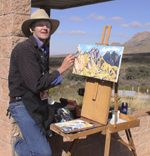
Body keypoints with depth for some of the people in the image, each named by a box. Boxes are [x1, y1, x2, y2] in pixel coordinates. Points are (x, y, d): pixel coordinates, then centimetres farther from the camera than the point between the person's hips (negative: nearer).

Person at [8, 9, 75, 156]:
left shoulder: (44, 51, 11)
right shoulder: (24, 48, -16)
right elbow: (36, 84, -22)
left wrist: (44, 90, 3)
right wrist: (61, 69, -16)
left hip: (38, 104, 8)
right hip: (22, 105, -8)